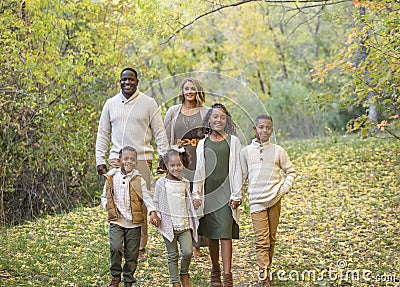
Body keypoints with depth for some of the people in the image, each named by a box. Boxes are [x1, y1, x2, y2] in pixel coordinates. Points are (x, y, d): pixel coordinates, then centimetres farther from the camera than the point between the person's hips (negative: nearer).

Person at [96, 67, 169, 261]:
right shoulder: (111, 104, 12)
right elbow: (103, 134, 15)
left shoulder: (148, 103, 4)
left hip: (141, 160, -2)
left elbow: (160, 133, 6)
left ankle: (140, 248, 4)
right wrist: (100, 160, 8)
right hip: (116, 160, 3)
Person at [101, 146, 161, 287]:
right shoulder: (112, 178, 4)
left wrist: (152, 212, -19)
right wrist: (108, 207, -3)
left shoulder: (138, 180, 1)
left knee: (132, 253, 4)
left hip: (134, 222, 0)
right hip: (116, 221, 0)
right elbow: (104, 196, 14)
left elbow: (147, 196, -5)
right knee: (115, 247, -17)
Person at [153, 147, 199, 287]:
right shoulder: (161, 183, -2)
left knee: (187, 252, -9)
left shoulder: (185, 183, 9)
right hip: (169, 225, -3)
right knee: (173, 256, 4)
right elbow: (156, 203, 3)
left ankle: (184, 275, 16)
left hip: (184, 224, 3)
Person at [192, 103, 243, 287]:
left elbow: (237, 169, 2)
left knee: (225, 233, -10)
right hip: (208, 192, 3)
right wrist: (196, 194, 5)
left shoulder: (233, 141, 5)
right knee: (211, 233, 7)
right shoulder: (203, 143, 11)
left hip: (226, 192, -3)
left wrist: (236, 194, -4)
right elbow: (199, 170, 11)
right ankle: (215, 270, 19)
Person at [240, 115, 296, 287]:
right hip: (256, 201, -2)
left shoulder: (278, 151, 4)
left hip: (275, 200, 2)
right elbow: (241, 176, 10)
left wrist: (284, 189, 0)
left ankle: (267, 271, 26)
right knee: (261, 241, -9)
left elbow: (290, 172, 13)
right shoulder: (246, 151, 3)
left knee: (271, 239, 10)